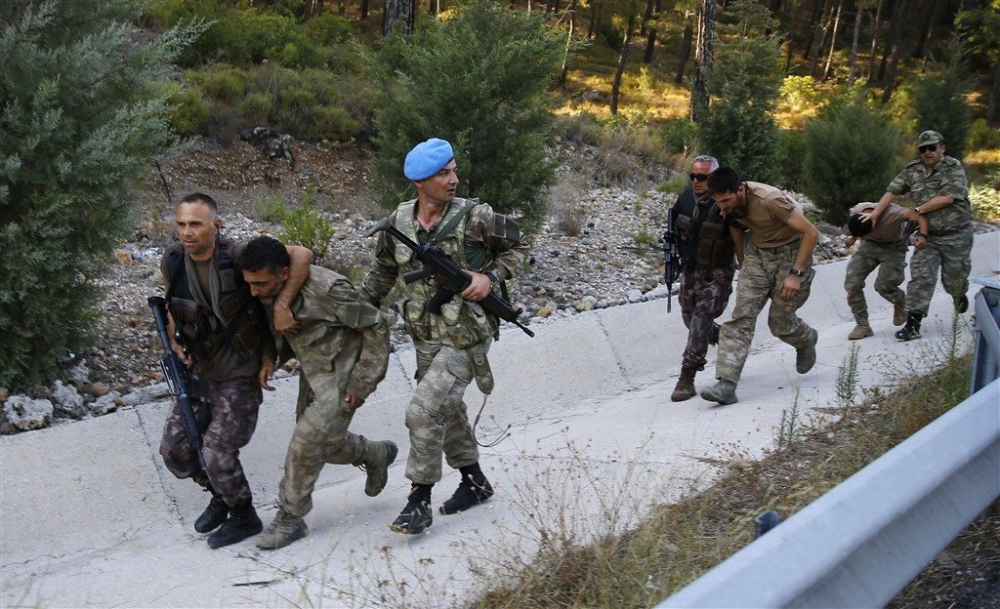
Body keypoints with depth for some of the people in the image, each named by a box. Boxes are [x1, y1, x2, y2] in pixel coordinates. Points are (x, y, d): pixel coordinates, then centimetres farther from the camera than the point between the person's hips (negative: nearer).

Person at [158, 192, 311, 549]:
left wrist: (281, 306, -30)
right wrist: (175, 341, 0)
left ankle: (244, 517, 21)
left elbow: (301, 255, -25)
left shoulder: (236, 258, -21)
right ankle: (220, 496, 34)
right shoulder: (172, 262, -4)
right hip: (200, 372, 6)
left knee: (217, 451, -6)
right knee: (174, 448, 7)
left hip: (240, 376, -6)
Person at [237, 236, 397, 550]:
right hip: (313, 373, 7)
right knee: (322, 441, 14)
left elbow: (375, 328, -20)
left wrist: (361, 384, -17)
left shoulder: (326, 288, -29)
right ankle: (377, 455, 39)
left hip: (341, 375, -7)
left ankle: (290, 519, 6)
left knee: (306, 443, -10)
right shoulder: (269, 294, -9)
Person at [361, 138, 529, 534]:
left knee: (424, 411, -15)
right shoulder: (398, 223, -1)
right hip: (425, 338, 6)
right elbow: (382, 272, 15)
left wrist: (491, 277, -14)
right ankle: (475, 482, 39)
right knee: (446, 410, 18)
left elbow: (518, 248, 2)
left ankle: (419, 501, -1)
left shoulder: (474, 217, -13)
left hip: (466, 337, -6)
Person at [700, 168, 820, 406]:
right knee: (741, 316, -11)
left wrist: (795, 274, -27)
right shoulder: (730, 203, -11)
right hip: (757, 253, 5)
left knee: (780, 323, 1)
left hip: (790, 254, -5)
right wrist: (743, 263, 20)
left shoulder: (770, 200, -31)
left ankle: (806, 340, 39)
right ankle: (727, 383, -18)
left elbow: (811, 233, -25)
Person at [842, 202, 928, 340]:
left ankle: (901, 302, 19)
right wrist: (852, 238, -18)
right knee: (851, 283, -11)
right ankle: (862, 325, 2)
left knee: (883, 285, -18)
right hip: (869, 245, 4)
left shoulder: (891, 213, -38)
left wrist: (922, 235, -53)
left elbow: (920, 216, -37)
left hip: (893, 247, -4)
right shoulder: (855, 212, -22)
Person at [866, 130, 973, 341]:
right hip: (928, 235, 3)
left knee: (953, 279, 9)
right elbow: (892, 192, 3)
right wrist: (875, 213, -8)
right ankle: (912, 325, -9)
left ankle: (960, 296, 46)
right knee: (920, 278, -8)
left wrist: (918, 210, -13)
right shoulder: (912, 171, 4)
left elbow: (947, 198, -20)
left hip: (956, 234, -3)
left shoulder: (953, 168, -9)